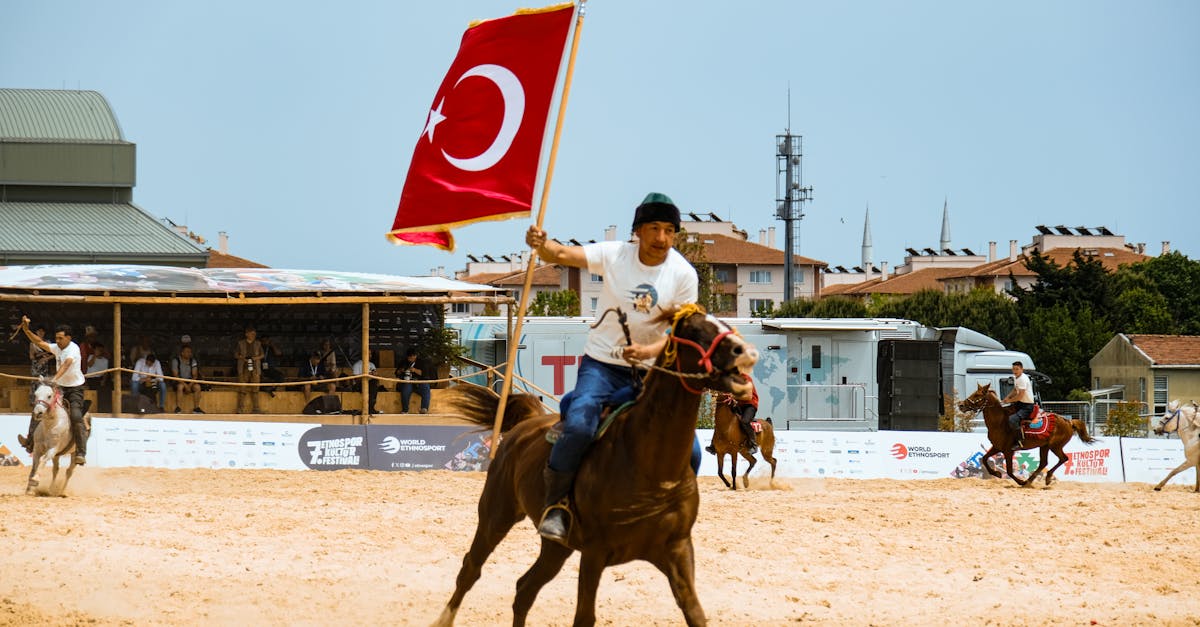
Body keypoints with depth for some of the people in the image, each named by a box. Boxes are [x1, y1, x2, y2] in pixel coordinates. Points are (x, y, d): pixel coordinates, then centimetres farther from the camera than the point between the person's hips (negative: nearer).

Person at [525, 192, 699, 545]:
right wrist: (541, 245, -40)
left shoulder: (684, 275, -5)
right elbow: (563, 254, -16)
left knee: (689, 452, -9)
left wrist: (651, 350, -24)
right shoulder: (614, 255, -7)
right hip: (602, 365, -2)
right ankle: (555, 504, -12)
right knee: (578, 425, -30)